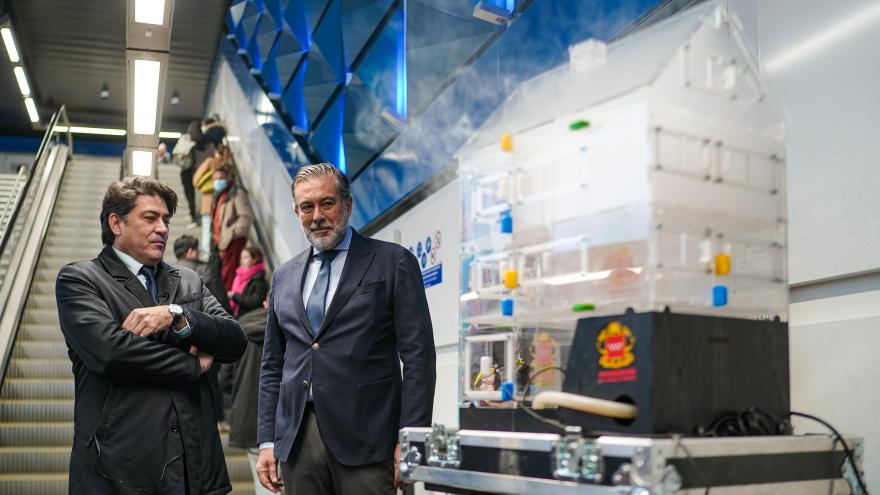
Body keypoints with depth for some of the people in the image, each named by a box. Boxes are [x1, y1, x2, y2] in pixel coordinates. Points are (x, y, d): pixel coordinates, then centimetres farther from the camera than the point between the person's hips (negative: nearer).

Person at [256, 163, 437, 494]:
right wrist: (267, 441, 10)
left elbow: (418, 356, -4)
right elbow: (273, 365, 17)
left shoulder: (393, 263, 0)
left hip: (364, 440, -4)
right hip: (296, 440, 4)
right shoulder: (284, 277, 15)